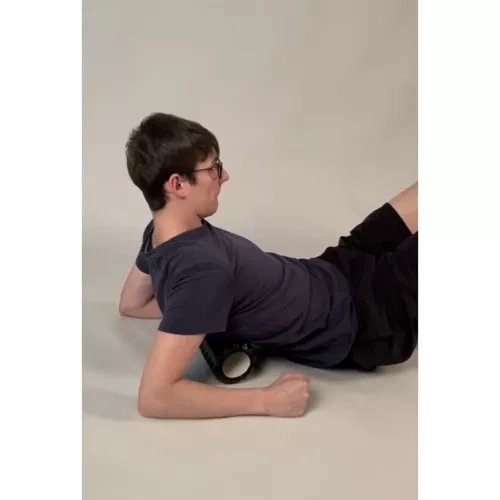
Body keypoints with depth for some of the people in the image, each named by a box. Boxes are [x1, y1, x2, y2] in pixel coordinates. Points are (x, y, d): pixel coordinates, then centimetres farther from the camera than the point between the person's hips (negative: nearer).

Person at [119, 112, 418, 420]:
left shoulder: (161, 234, -8)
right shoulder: (204, 270, -34)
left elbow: (131, 304, 12)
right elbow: (154, 396, -37)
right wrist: (268, 400, -32)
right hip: (357, 325, -8)